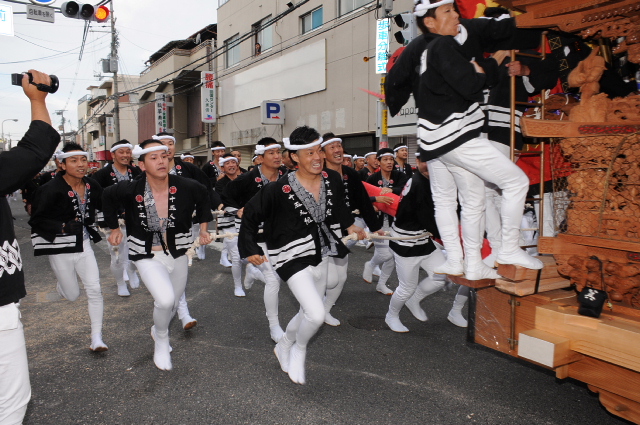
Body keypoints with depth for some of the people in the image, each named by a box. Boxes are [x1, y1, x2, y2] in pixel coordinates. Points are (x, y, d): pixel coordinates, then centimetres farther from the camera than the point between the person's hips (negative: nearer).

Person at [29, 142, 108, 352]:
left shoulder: (91, 185, -3)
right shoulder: (52, 189, -18)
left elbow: (102, 204, 16)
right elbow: (36, 220, -13)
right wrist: (63, 227, -25)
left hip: (84, 245, 4)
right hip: (61, 249, -3)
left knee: (95, 290, -6)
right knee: (72, 295, 9)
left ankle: (96, 338, 3)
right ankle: (61, 287, 47)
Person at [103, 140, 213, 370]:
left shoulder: (187, 187, -17)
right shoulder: (130, 190, -19)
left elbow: (204, 199, 6)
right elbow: (107, 198, 4)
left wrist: (204, 228, 4)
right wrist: (114, 227, 10)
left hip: (178, 254, 3)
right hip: (148, 256, -3)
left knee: (173, 302, 18)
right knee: (165, 299, -24)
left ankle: (158, 330, 54)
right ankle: (161, 341, 9)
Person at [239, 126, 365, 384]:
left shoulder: (332, 180, -5)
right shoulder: (279, 189, -21)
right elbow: (251, 214, -8)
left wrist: (349, 225, 16)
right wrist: (250, 249, -7)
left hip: (320, 254, 6)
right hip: (293, 256, -6)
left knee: (309, 313, 17)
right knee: (316, 315, -17)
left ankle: (283, 347, 45)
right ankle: (299, 350, 17)